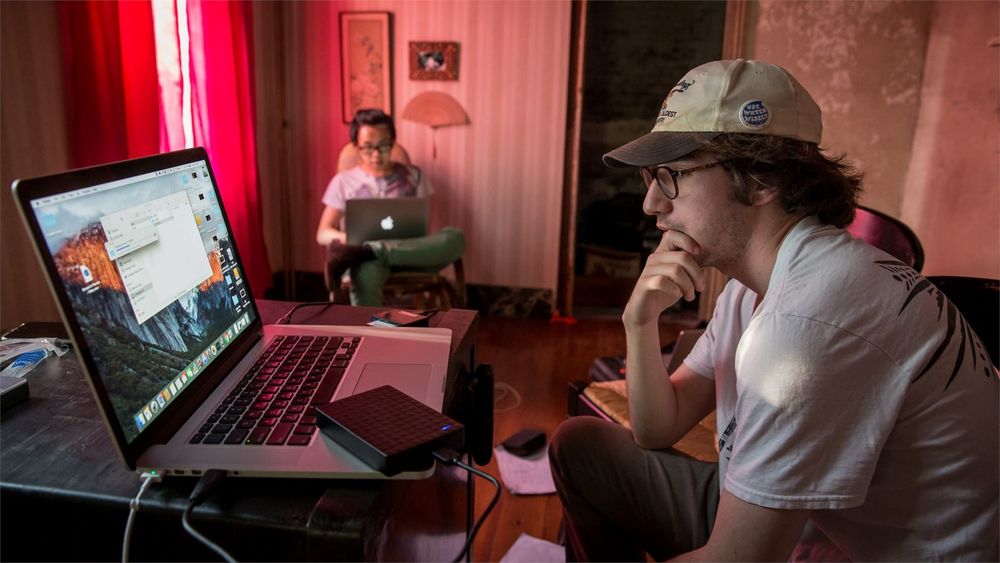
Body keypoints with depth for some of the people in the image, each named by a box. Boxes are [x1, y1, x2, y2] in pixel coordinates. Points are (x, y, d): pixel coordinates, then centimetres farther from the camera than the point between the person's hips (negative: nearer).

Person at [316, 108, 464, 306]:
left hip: (411, 252, 2)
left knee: (455, 237, -33)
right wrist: (348, 238, -12)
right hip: (369, 260, -2)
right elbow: (323, 234, 13)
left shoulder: (413, 176, 18)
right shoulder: (343, 181, 16)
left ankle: (357, 253, -41)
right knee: (366, 272, -42)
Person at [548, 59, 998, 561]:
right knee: (578, 444, 6)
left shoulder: (811, 313, -29)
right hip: (787, 519, 8)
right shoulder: (751, 283, 1)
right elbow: (658, 430, 4)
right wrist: (640, 323, -12)